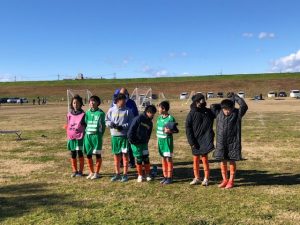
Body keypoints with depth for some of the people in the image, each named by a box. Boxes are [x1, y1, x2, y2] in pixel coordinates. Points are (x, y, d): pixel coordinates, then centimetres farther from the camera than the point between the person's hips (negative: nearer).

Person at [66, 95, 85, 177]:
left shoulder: (83, 114, -4)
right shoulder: (69, 114, 7)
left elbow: (85, 126, -2)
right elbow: (67, 125, 13)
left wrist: (84, 135, -6)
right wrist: (68, 135, 8)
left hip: (80, 137, -4)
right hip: (71, 137, 4)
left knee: (80, 154, 2)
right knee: (73, 154, 9)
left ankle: (80, 171, 13)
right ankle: (74, 171, 20)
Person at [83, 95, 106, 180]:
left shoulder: (100, 113, -3)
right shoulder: (87, 112, 10)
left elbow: (103, 125, -2)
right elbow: (85, 124, 15)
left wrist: (100, 135, -8)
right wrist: (85, 133, 6)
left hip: (96, 135, -5)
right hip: (87, 135, 5)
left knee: (97, 154, 2)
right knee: (88, 155, 8)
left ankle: (97, 173, 13)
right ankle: (91, 172, 22)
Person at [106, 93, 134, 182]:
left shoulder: (128, 111, -2)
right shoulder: (111, 110, 5)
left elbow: (131, 123, -3)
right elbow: (107, 120, 8)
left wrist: (122, 126, -17)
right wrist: (111, 124, -13)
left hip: (124, 135, -3)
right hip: (114, 135, 3)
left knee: (125, 154, 0)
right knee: (116, 155, 11)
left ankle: (125, 174, 11)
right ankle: (117, 174, 24)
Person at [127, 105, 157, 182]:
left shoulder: (150, 123, 9)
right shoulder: (138, 118, -13)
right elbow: (131, 129, -15)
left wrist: (146, 142, 9)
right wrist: (131, 140, -14)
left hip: (144, 143, 5)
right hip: (135, 143, -5)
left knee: (146, 158, 2)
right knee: (139, 159, 1)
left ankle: (147, 175, 15)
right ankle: (140, 175, 16)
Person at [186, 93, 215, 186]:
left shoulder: (209, 112, 5)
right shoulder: (192, 114, -2)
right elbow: (188, 128, -5)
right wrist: (191, 141, -11)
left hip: (205, 140, 0)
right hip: (195, 141, 0)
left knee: (204, 158, -1)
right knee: (195, 159, 8)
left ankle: (206, 179, 11)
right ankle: (197, 178, 21)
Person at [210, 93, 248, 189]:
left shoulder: (237, 113, -7)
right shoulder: (219, 113, 2)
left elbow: (244, 106, -22)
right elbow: (212, 106, -9)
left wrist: (234, 96, -11)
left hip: (233, 142, -3)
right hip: (221, 142, 3)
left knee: (232, 161, 6)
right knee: (223, 161, 10)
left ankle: (231, 181, 20)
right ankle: (224, 180, 24)